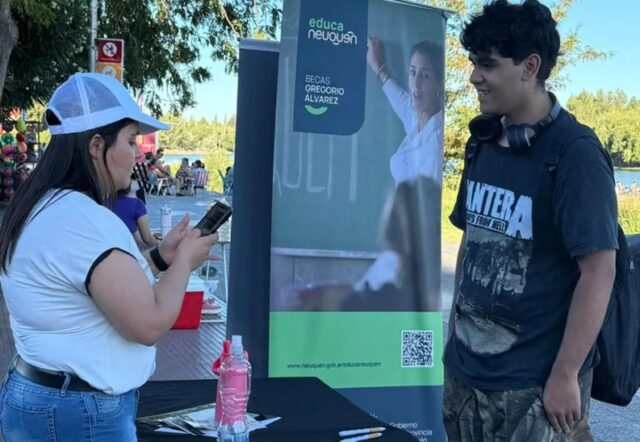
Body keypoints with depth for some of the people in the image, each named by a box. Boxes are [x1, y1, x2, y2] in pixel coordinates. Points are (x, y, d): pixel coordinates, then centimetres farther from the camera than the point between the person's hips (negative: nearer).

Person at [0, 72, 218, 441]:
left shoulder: (43, 208, 8)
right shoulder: (84, 218, -24)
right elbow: (149, 323, -24)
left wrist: (160, 256, 8)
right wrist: (184, 260, -10)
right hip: (81, 412, -10)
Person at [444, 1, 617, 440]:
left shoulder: (575, 155, -15)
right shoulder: (483, 143, 5)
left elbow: (599, 271, -16)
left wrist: (565, 375, -16)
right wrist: (454, 334, 12)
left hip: (534, 384, -6)